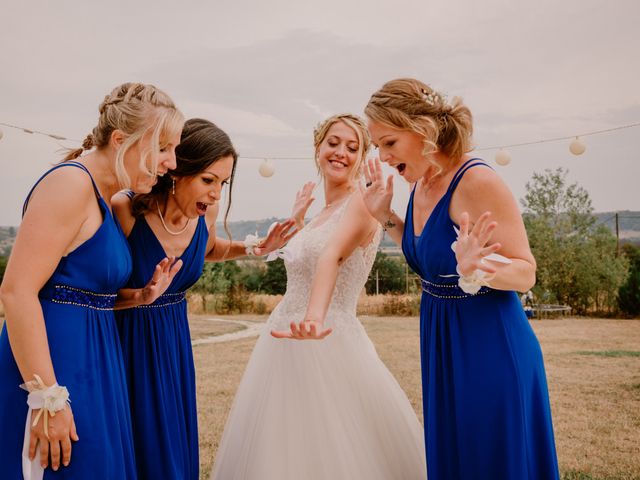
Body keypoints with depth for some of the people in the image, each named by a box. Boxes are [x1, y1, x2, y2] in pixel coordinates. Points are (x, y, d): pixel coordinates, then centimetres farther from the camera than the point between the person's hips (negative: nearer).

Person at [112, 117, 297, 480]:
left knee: (177, 449, 14)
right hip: (126, 340, -5)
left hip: (173, 340, 5)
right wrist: (142, 295, -34)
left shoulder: (207, 212, -8)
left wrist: (255, 249, 2)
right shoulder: (125, 210, -24)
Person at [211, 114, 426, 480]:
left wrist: (314, 318, -45)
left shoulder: (362, 201, -10)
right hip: (284, 348, 8)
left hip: (330, 345, -8)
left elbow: (332, 256, -33)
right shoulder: (322, 213, 15)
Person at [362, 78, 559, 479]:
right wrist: (385, 216, 6)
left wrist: (478, 270, -37)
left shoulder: (477, 181, -20)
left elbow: (526, 273, -18)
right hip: (442, 349, 8)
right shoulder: (421, 185, 3)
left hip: (491, 351, -8)